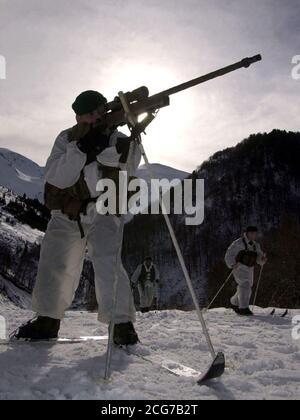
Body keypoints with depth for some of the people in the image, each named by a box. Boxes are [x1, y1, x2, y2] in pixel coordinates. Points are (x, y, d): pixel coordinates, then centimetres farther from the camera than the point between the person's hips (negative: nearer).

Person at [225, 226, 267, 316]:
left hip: (250, 268, 7)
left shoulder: (256, 245, 10)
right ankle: (243, 308, -18)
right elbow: (229, 254, -10)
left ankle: (234, 303, 33)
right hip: (239, 267, -7)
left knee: (248, 287, 12)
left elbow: (259, 257, 13)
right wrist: (232, 265, -25)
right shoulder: (239, 243, -11)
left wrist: (263, 260, -10)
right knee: (245, 285, -21)